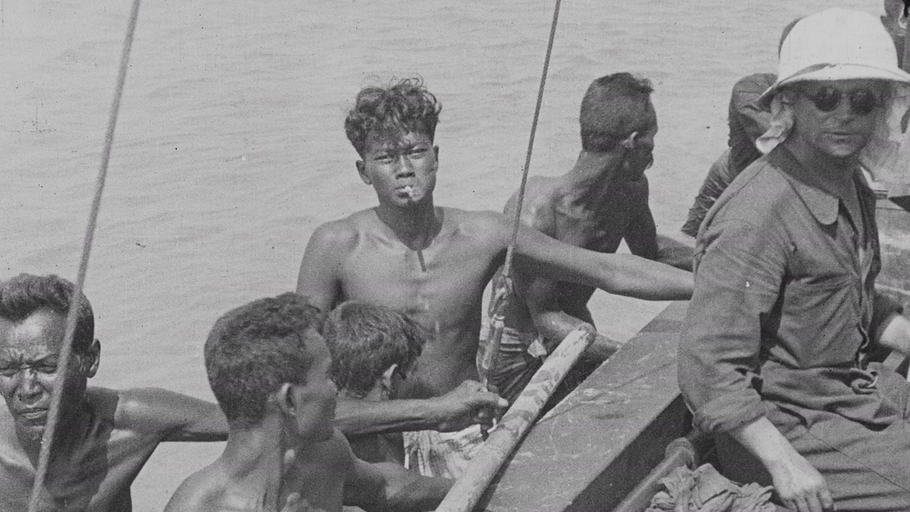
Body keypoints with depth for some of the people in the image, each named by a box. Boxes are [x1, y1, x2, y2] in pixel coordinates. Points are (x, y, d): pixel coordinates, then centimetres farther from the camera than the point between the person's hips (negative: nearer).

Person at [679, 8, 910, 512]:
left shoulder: (851, 187, 6)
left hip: (858, 389, 10)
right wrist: (785, 464, -27)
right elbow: (708, 366, -27)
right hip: (788, 422, -9)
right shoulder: (758, 214, -25)